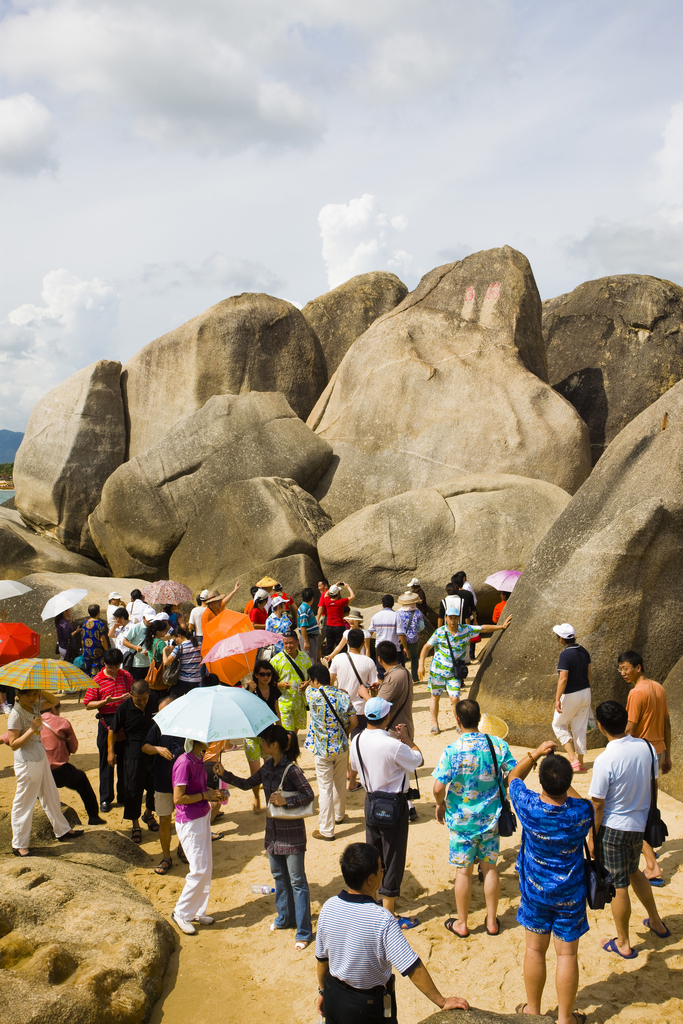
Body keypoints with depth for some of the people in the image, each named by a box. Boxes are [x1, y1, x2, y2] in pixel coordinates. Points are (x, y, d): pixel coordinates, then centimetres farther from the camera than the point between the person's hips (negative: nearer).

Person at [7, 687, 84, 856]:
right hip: (27, 763, -8)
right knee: (24, 803, 4)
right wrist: (32, 729, -31)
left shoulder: (35, 704, -1)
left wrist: (42, 691, -6)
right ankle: (18, 845, 17)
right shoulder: (16, 715, -22)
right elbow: (13, 744, -22)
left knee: (51, 795, 21)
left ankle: (62, 829, 37)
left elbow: (55, 701, 12)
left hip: (41, 757, 8)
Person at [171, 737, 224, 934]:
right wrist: (206, 796, -19)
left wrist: (212, 793, 3)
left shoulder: (199, 759, 5)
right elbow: (178, 798, -24)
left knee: (207, 867, 14)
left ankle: (198, 911, 27)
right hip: (190, 823, -9)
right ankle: (181, 913, 14)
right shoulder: (184, 763, -23)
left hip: (203, 818, 9)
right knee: (199, 870, -3)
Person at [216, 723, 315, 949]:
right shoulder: (267, 767, 2)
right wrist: (225, 775, 5)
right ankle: (285, 917, 40)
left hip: (292, 833, -8)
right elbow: (247, 784, 13)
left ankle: (304, 932, 10)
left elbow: (308, 795, -18)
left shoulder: (291, 769, -21)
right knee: (279, 875, 21)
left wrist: (286, 800, -27)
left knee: (297, 881, 1)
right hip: (273, 830, 8)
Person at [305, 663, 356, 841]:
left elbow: (309, 686, 9)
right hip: (341, 746, 4)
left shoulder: (312, 694, -15)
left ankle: (326, 830, 6)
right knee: (340, 783, 23)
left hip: (322, 750, -4)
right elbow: (353, 721, -4)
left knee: (325, 789, 1)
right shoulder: (343, 695, -6)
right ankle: (338, 815, 43)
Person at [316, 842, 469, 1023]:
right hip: (369, 1003, -4)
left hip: (334, 994, 4)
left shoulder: (329, 907, -15)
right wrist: (442, 1002, -16)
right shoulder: (382, 920, -30)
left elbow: (322, 958, -1)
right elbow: (414, 969, -27)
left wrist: (322, 990, 15)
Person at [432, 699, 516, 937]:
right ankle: (492, 921, 27)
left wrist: (440, 804, 0)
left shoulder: (452, 751, -19)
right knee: (490, 867, 16)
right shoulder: (498, 745, -9)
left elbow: (438, 787, -20)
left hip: (461, 819, -3)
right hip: (491, 818, 3)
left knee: (463, 871, 9)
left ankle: (461, 924, 23)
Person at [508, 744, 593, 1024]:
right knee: (567, 953, 12)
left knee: (535, 949, 16)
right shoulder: (582, 811, -22)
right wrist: (565, 784, 11)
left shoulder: (529, 805, -22)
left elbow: (513, 776, 0)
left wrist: (536, 753, 2)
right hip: (570, 894, 0)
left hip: (535, 891, 1)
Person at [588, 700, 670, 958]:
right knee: (633, 871, 30)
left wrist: (592, 836, -5)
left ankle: (623, 944, 24)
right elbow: (652, 784, 4)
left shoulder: (605, 761, -26)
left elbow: (598, 804, -18)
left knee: (619, 885, 9)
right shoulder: (646, 747, -9)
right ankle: (656, 922, 43)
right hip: (640, 824, 6)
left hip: (614, 828, -6)